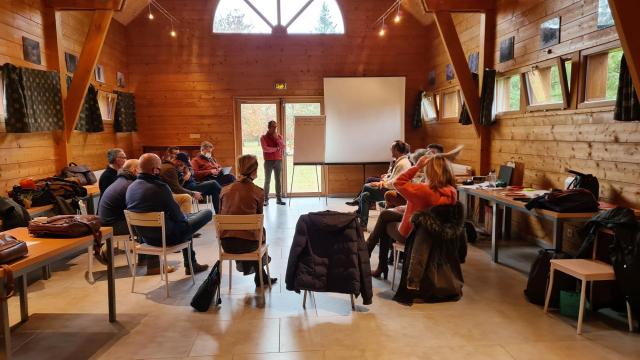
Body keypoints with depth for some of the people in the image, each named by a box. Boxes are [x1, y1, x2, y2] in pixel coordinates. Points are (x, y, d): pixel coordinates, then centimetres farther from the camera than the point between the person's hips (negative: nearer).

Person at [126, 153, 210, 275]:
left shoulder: (131, 188, -1)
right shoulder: (159, 187, -26)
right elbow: (176, 216, -19)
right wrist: (184, 217, 7)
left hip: (145, 237, 8)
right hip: (167, 237, -8)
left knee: (186, 217, 34)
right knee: (208, 213, 2)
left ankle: (191, 264, 41)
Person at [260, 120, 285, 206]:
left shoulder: (279, 136, 11)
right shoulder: (263, 137, 0)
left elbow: (283, 147, -3)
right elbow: (265, 149, -13)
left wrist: (276, 138, -10)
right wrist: (276, 148, -8)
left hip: (278, 161, 3)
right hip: (268, 161, -3)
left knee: (278, 180, 4)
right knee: (267, 180, -2)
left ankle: (279, 199, 8)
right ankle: (266, 199, 1)